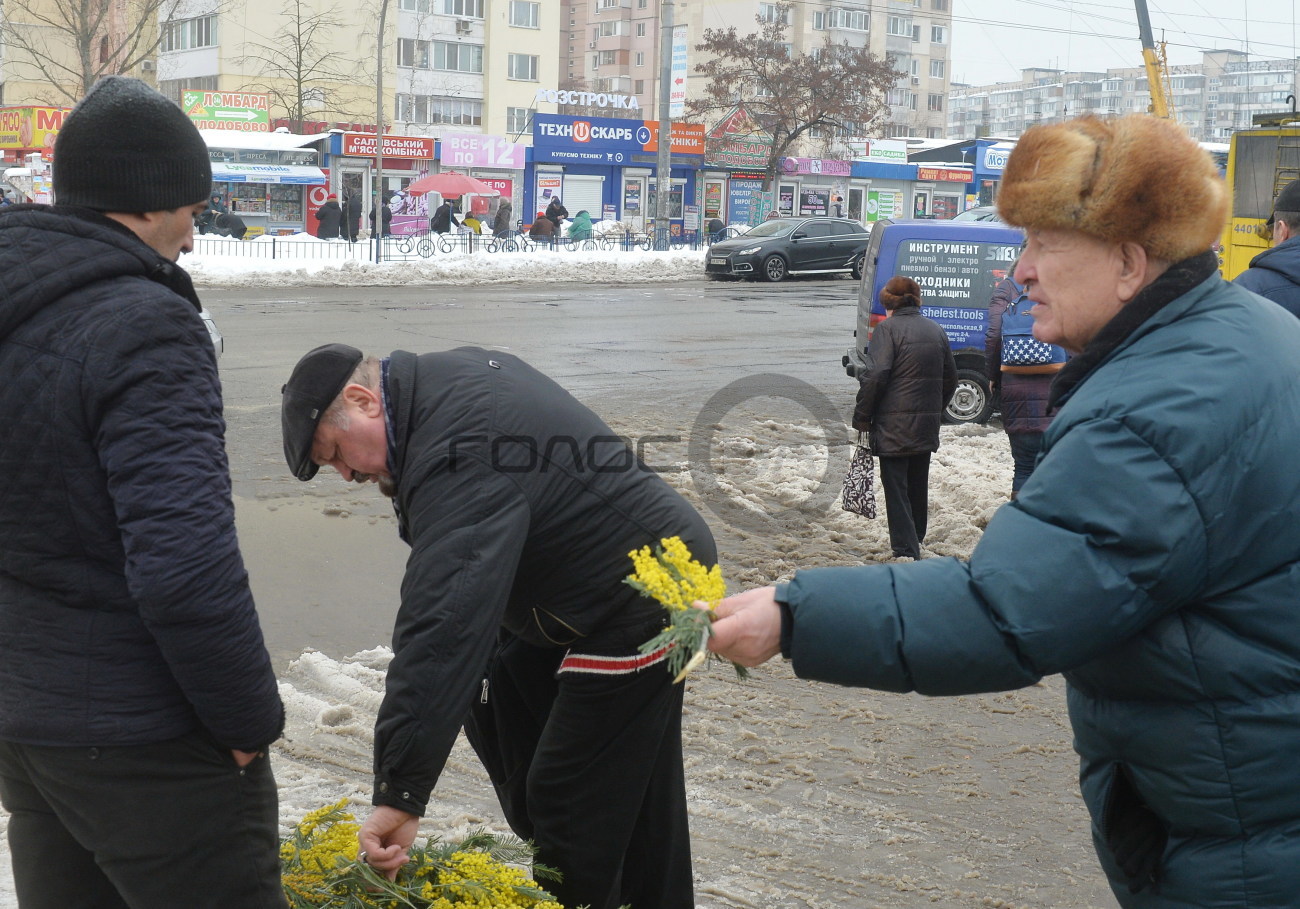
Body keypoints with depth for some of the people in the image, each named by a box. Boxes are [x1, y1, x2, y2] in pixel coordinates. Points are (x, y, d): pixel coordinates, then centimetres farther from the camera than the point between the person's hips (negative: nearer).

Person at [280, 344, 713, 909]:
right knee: (493, 702, 18)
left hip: (642, 605, -11)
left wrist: (400, 794, -38)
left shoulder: (461, 462, -29)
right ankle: (554, 855, 29)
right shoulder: (451, 372, 2)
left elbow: (442, 629, -37)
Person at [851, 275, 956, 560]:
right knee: (918, 485, 20)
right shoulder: (935, 329, 11)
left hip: (894, 424, -7)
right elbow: (950, 378, 16)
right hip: (927, 426, 7)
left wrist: (862, 416, -11)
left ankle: (906, 551, -8)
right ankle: (917, 539, 33)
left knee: (896, 488, -3)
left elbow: (875, 375, -18)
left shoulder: (888, 328, -10)